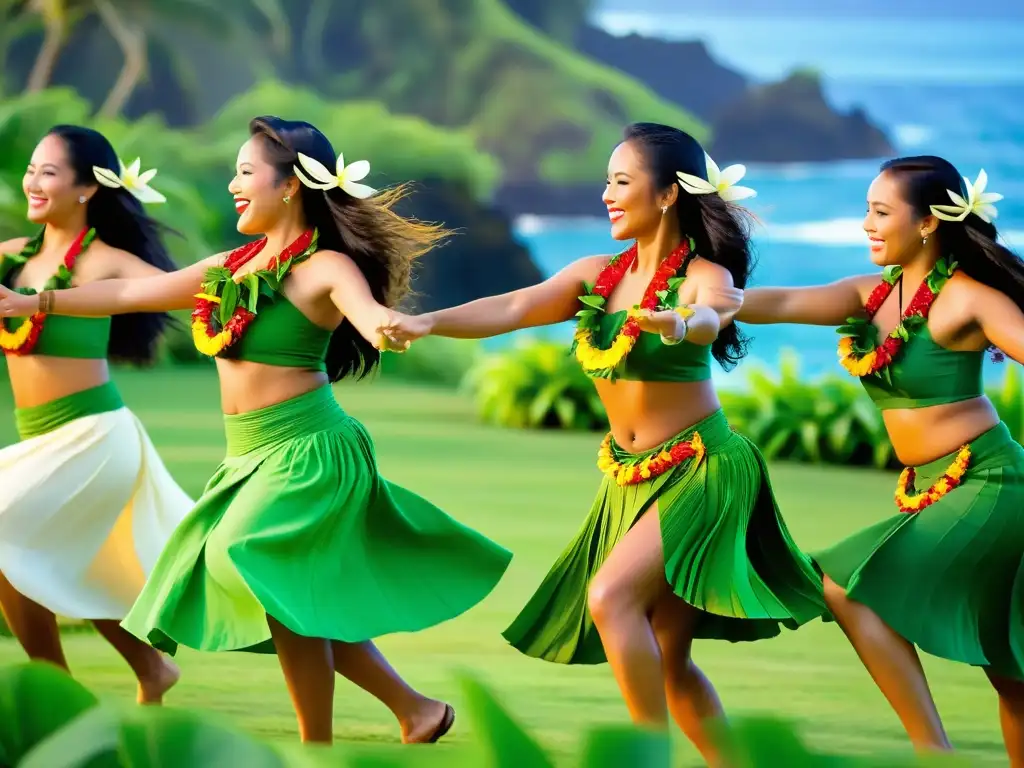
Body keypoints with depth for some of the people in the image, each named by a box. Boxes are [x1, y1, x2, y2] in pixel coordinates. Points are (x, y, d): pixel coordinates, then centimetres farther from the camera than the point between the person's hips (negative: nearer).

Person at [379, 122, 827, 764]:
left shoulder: (705, 276, -13)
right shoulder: (596, 277, 2)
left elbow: (708, 322, -35)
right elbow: (512, 309, -11)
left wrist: (677, 325, -59)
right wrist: (428, 322, -27)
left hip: (699, 470, -7)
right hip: (630, 477, 7)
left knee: (610, 595, -24)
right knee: (666, 658, 6)